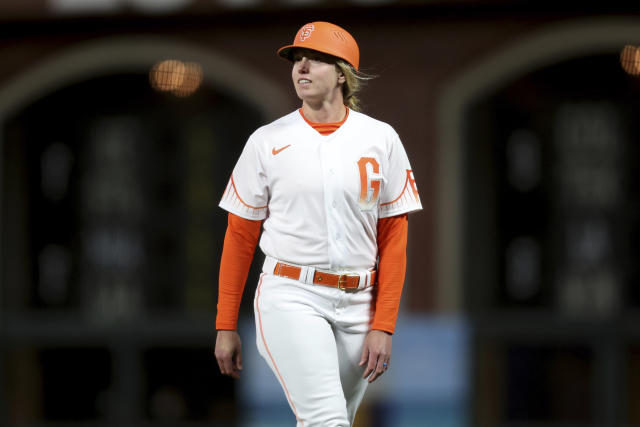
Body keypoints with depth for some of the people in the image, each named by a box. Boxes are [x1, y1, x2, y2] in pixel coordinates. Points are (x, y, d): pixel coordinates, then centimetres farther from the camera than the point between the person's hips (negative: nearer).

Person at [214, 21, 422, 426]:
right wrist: (225, 325, 3)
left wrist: (384, 326, -5)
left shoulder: (380, 139, 4)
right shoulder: (267, 141, 2)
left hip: (357, 302, 2)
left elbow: (394, 238, 3)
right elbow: (240, 236, 6)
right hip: (290, 298, -2)